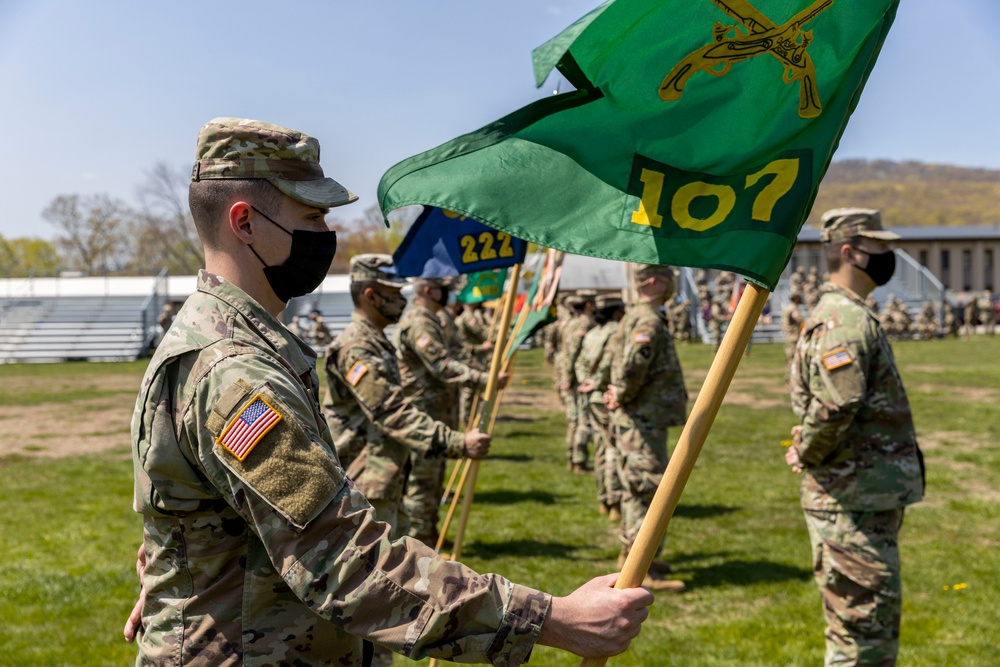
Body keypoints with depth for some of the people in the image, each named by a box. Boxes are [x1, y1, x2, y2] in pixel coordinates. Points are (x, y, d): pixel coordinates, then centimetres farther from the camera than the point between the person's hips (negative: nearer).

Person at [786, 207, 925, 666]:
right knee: (863, 629, -1)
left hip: (871, 499, 10)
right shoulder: (845, 319, -18)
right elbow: (838, 404, -32)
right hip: (852, 503, -10)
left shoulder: (850, 315, 15)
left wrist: (805, 453, 9)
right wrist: (806, 454, -17)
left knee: (871, 624, 21)